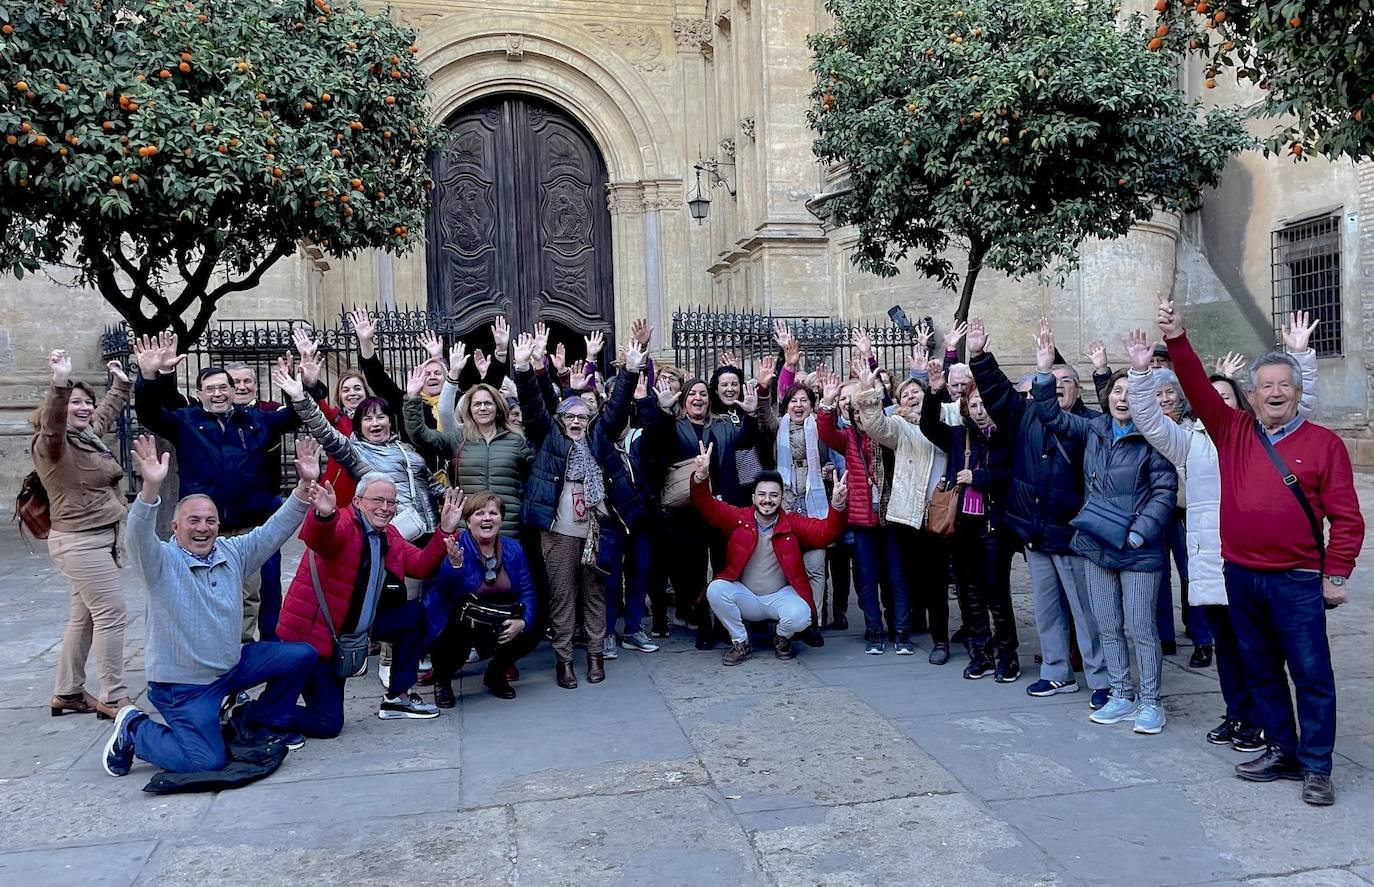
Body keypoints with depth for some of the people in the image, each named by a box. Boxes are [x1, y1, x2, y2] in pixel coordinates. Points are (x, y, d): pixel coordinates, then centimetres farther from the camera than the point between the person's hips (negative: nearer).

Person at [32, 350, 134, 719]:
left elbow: (108, 411, 32)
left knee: (85, 616, 15)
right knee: (112, 614, -8)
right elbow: (52, 425, -38)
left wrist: (121, 383, 40)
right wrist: (60, 382, -51)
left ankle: (67, 693, 26)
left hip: (99, 539, 10)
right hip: (80, 542, -10)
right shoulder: (52, 444, -14)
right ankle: (113, 699, -1)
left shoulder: (89, 434, 12)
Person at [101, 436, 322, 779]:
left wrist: (305, 485, -16)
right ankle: (133, 728, 11)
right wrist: (151, 487, -53)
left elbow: (275, 529, -2)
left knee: (301, 655, -2)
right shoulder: (162, 561, -14)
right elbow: (140, 536, -34)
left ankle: (260, 721, 20)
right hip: (182, 684, -6)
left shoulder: (233, 552, 1)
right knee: (207, 762, -16)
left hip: (232, 664, 6)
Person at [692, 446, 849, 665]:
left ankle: (782, 638, 8)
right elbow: (707, 506, -11)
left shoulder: (793, 524, -2)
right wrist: (701, 476, -31)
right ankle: (741, 643, -5)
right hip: (745, 596, 1)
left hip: (781, 596, -1)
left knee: (799, 617, -32)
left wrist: (837, 505, -32)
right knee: (716, 589, -27)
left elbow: (826, 532, -12)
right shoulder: (738, 518, -3)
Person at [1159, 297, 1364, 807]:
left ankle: (1316, 768, 13)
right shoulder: (1232, 431, 6)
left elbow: (1346, 516, -3)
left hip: (1297, 581, -4)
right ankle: (1282, 751, 29)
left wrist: (1336, 574, -8)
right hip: (1240, 575, 4)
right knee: (1260, 671, 14)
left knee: (1311, 674, 1)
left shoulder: (1322, 443, -2)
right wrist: (1177, 340, -18)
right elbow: (1198, 389, -5)